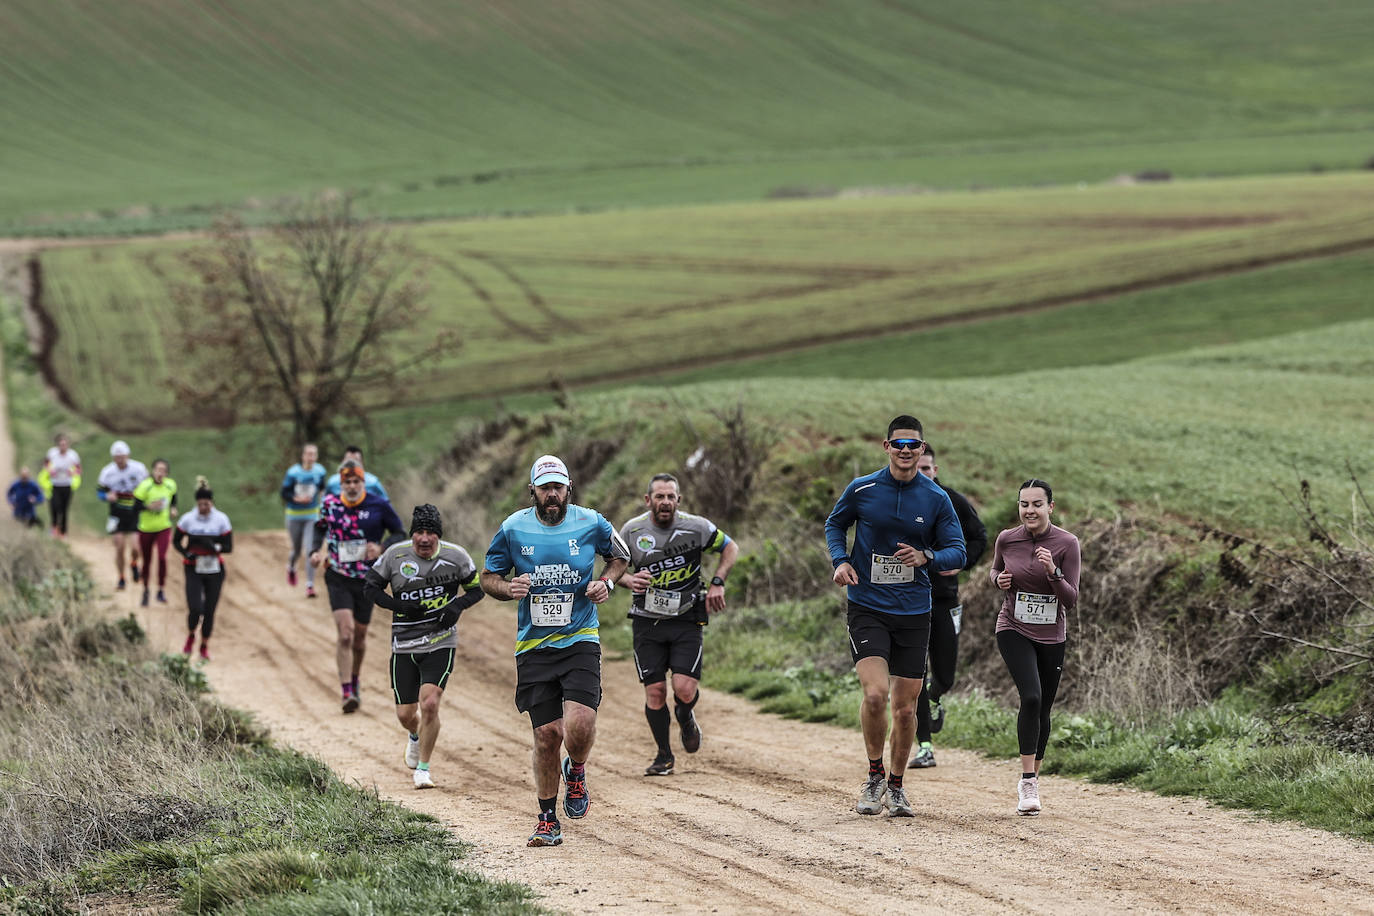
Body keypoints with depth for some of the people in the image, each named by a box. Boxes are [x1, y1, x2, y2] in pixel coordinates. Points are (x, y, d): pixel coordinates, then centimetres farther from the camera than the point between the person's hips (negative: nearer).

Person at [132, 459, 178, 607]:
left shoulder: (170, 485, -4)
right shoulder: (145, 486, -17)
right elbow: (136, 506, -14)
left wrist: (173, 509, -1)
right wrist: (149, 507, -29)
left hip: (164, 528, 1)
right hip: (146, 528, -1)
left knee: (162, 557, -17)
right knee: (146, 561, 10)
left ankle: (161, 591, -3)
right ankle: (145, 591, 32)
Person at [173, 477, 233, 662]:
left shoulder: (221, 520, -4)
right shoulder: (188, 519, -4)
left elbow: (229, 547, -3)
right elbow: (176, 541, 7)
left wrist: (214, 547, -24)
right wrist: (185, 553, -14)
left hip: (214, 570, 1)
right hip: (194, 569, -1)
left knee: (209, 610, 3)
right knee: (195, 608, -13)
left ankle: (204, 647, 21)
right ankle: (190, 637, 18)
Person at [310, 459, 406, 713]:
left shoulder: (378, 506, -7)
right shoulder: (330, 503, 0)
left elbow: (401, 534, 1)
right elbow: (321, 528, 20)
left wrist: (381, 548, -17)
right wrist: (317, 551, 3)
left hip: (367, 580, 0)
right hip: (338, 578, 0)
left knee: (359, 636, 11)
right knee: (345, 633, -16)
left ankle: (355, 681, 37)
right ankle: (347, 693, -16)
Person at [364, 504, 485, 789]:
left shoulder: (456, 556, -7)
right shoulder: (395, 554, -7)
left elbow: (477, 590, 7)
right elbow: (370, 587, 2)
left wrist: (457, 606, -14)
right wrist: (398, 606, -15)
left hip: (440, 644, -2)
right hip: (404, 645, 2)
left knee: (429, 704, -18)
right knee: (405, 714, 7)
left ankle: (423, 768, 0)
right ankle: (415, 736, 46)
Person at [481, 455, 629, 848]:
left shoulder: (591, 523, -1)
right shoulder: (513, 528, -1)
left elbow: (619, 556, 18)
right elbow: (487, 578, 9)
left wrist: (605, 582, -2)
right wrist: (509, 588, -13)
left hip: (580, 639, -1)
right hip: (534, 646, 1)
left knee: (579, 724, -19)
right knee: (547, 733, -3)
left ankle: (576, 772, 16)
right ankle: (548, 821, 14)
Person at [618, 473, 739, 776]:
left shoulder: (696, 527, -8)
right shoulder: (632, 530, -5)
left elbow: (730, 548, 8)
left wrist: (717, 583, -5)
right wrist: (629, 579, -14)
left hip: (686, 620, -1)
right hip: (647, 621, 1)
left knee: (684, 689, -14)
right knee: (655, 690, -3)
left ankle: (686, 718, 23)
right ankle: (664, 756, 16)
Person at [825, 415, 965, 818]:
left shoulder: (937, 499, 0)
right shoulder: (861, 490, -2)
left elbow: (957, 552, 4)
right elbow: (835, 524, 16)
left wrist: (926, 557, -16)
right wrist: (840, 560, -3)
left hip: (913, 614, 2)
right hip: (867, 608, -2)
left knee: (905, 707, 4)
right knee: (875, 694, -19)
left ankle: (896, 786, 24)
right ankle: (874, 775, 3)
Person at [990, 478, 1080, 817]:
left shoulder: (1066, 544, -10)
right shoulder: (1007, 539, -5)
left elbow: (1071, 600, -10)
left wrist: (1053, 572, -27)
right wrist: (999, 579, -6)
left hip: (1051, 636, 1)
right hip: (1014, 630, -1)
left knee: (1043, 710, 8)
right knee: (1031, 697, -22)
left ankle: (1033, 779, 28)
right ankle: (1027, 782, -19)